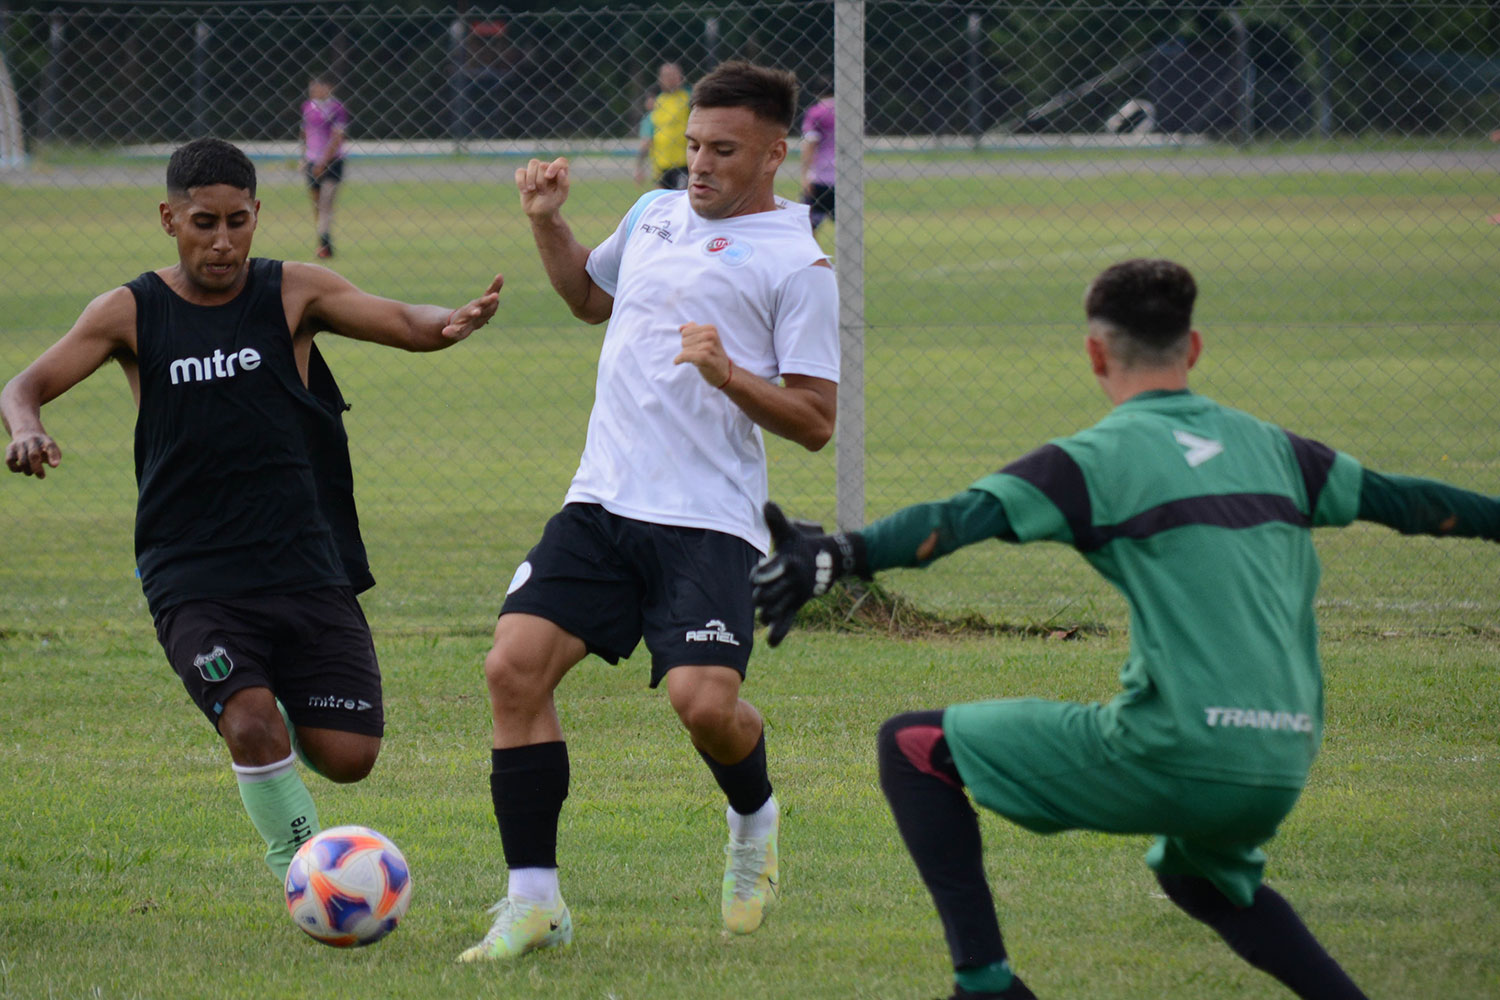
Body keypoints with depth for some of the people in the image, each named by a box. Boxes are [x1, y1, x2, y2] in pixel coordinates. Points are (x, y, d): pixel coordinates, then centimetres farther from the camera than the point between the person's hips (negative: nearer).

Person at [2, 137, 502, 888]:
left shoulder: (293, 293, 1)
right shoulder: (131, 313, 1)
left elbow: (403, 325, -8)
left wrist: (452, 323, -33)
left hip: (306, 568, 1)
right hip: (192, 579, -1)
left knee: (347, 756, -5)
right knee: (252, 727, -23)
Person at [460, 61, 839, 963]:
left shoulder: (797, 262, -3)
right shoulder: (656, 214, 16)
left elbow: (815, 422, -5)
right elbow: (590, 296, 37)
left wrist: (729, 375, -20)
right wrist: (547, 223, 20)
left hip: (709, 522, -5)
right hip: (601, 503, 6)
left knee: (704, 703, -20)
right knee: (515, 667, -12)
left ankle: (755, 818, 18)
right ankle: (535, 902, -6)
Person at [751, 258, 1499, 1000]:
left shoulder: (1100, 458, 0)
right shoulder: (1265, 447, 17)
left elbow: (967, 516, -16)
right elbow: (1394, 499, 29)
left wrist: (835, 557, -28)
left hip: (1170, 757, -7)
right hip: (1283, 768, 7)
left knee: (913, 747, 6)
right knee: (1196, 871, 39)